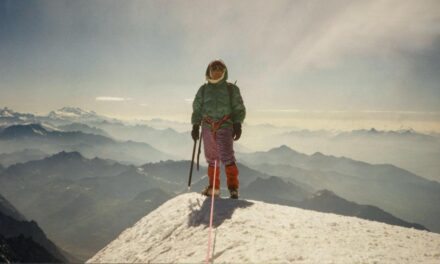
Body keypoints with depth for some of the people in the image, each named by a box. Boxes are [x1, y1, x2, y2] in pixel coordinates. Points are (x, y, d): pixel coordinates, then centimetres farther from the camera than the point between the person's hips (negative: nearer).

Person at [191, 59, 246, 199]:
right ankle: (213, 187, 18)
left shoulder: (231, 89, 7)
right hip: (207, 127, 3)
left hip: (225, 126, -3)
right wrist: (195, 126, 8)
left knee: (227, 156, -15)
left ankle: (233, 186, -9)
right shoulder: (203, 89, 14)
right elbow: (197, 109, 16)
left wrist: (237, 124, -6)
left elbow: (239, 108, 5)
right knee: (211, 158, 8)